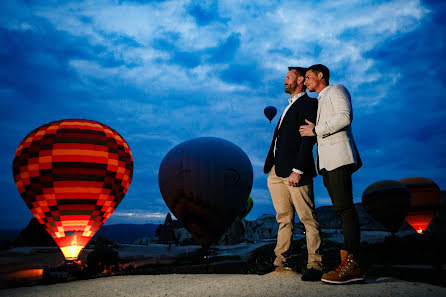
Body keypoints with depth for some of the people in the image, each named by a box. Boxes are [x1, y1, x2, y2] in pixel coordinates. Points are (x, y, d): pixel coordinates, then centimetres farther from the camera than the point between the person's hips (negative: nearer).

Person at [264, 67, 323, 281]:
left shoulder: (308, 104, -2)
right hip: (277, 172, 9)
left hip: (295, 172, -9)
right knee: (284, 219, 11)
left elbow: (308, 139, -13)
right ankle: (281, 262, 17)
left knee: (308, 218, -3)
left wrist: (297, 171, -20)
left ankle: (314, 266, 2)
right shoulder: (290, 106, 26)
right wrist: (271, 167, 16)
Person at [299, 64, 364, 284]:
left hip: (338, 155, -8)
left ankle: (350, 263, -20)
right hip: (326, 161, 8)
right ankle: (352, 266, 0)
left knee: (344, 207, -16)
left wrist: (316, 130, -8)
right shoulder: (319, 101, 32)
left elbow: (345, 117, -11)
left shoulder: (336, 90, 7)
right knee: (341, 209, 1)